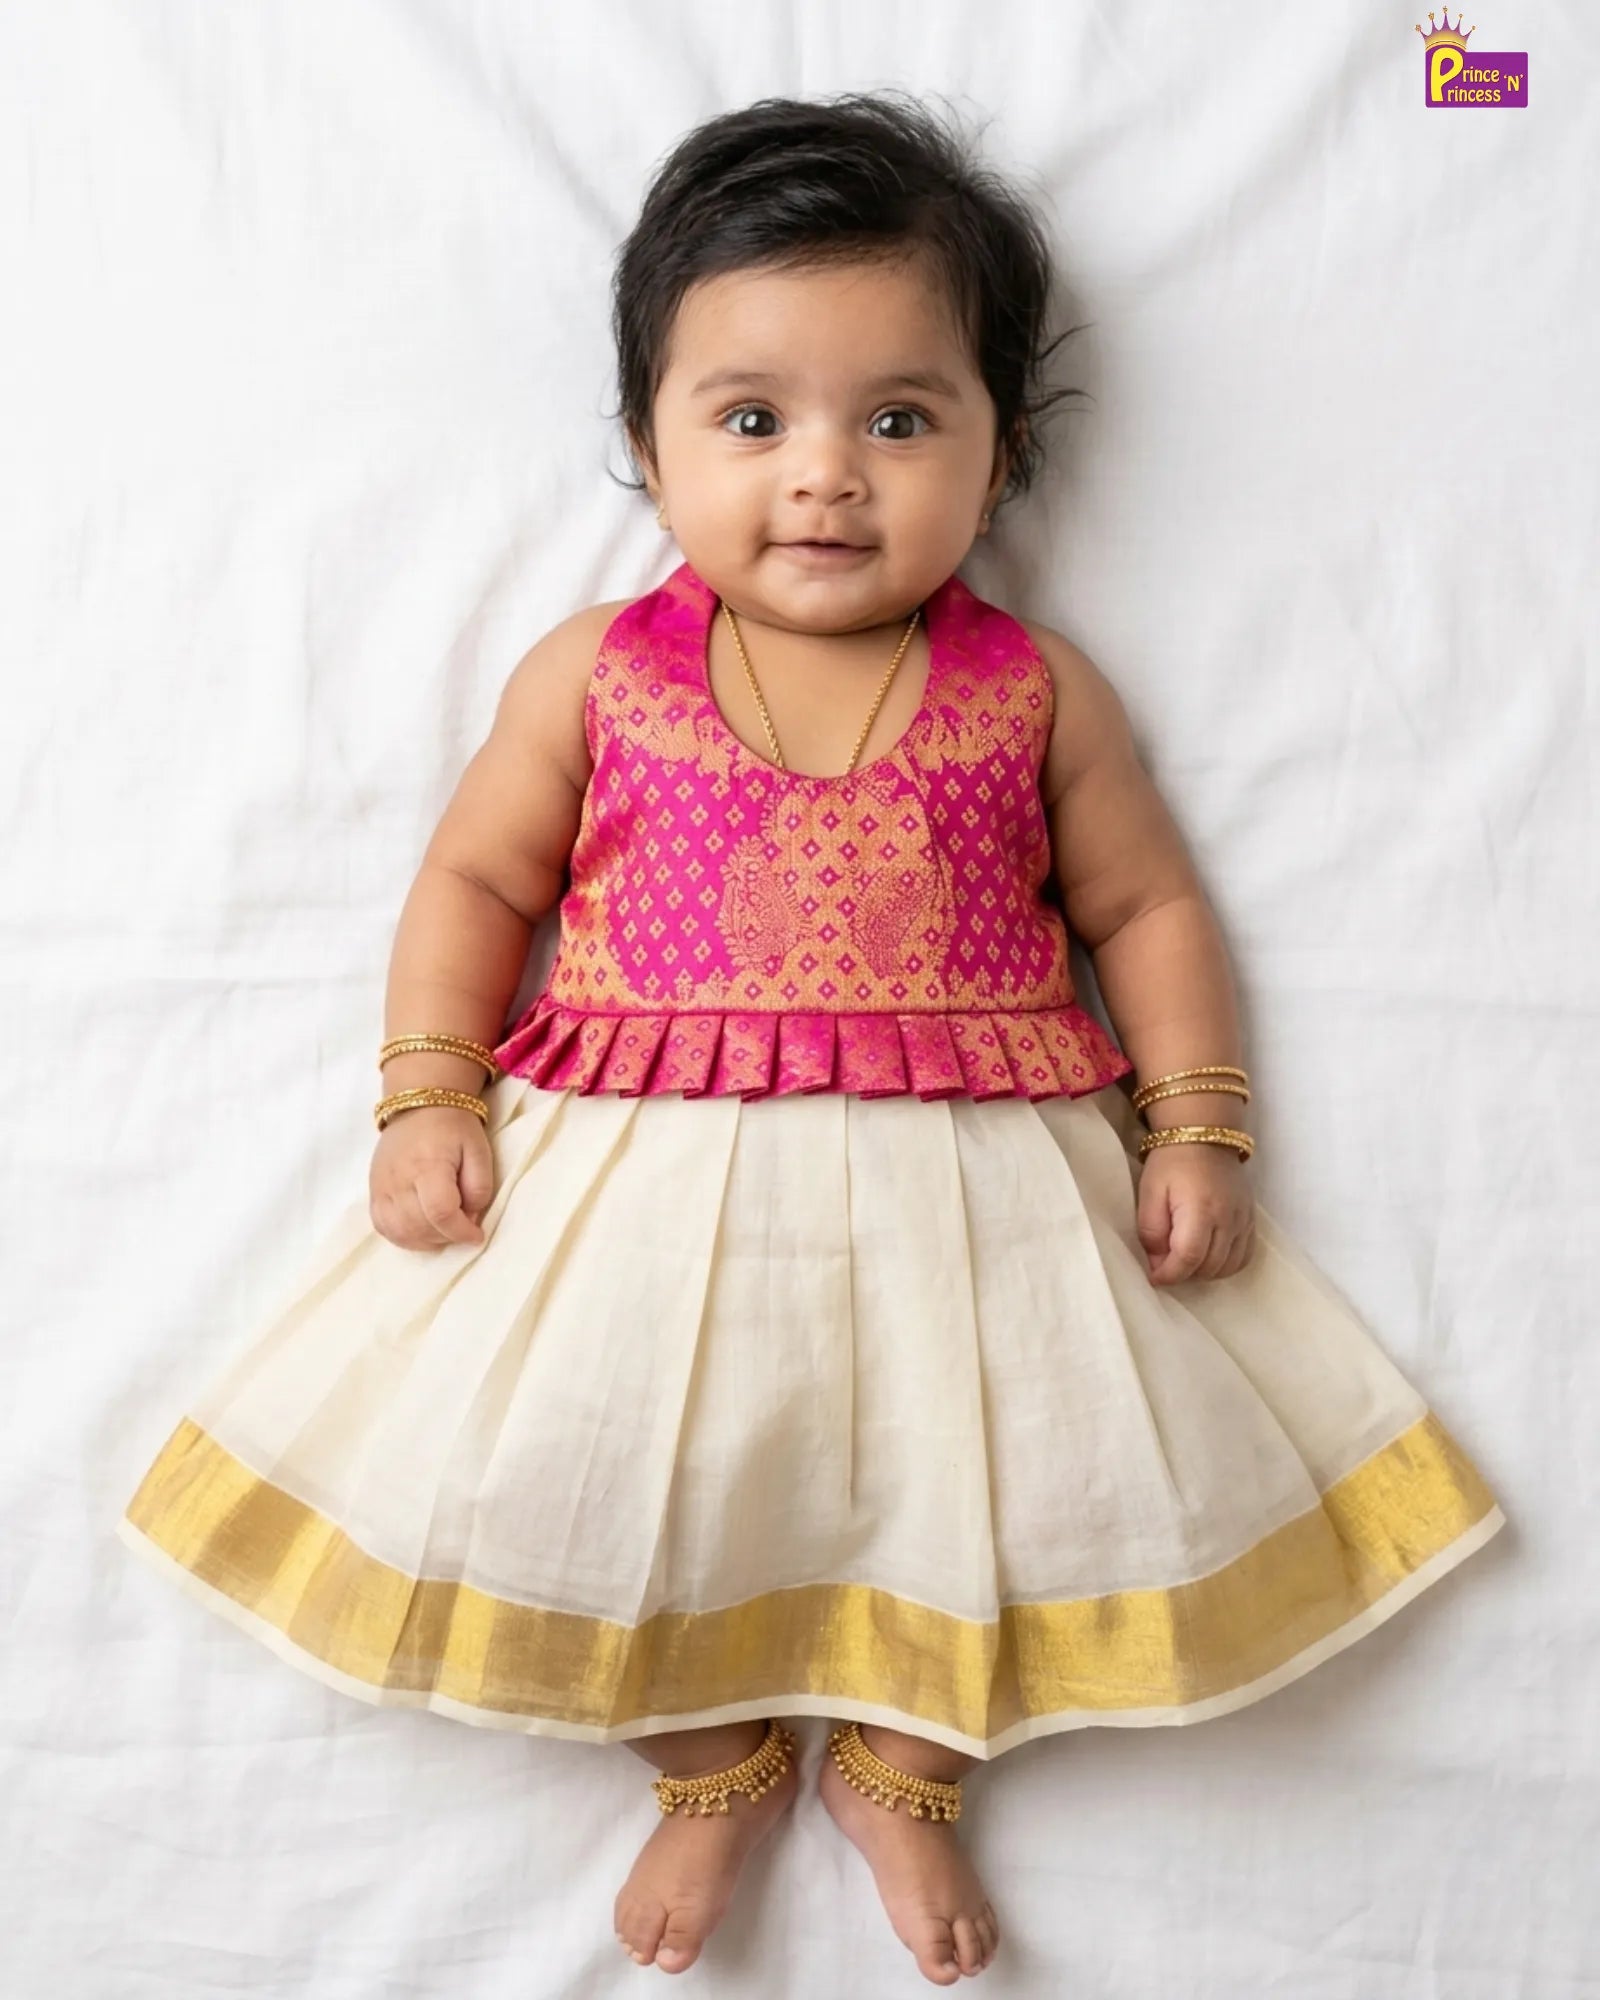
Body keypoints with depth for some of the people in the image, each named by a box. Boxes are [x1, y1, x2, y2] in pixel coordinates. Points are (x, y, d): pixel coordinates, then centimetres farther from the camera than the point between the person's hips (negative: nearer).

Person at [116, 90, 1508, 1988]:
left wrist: (1199, 1128, -1)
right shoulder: (595, 674, 3)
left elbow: (1145, 907, 9)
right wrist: (430, 1095, -3)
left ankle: (900, 1759, 24)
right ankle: (714, 1758, 21)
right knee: (586, 1466, -11)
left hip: (972, 1185, 1)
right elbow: (473, 876, 9)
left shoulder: (1033, 689, 4)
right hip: (655, 1183, 0)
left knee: (1030, 1465, -9)